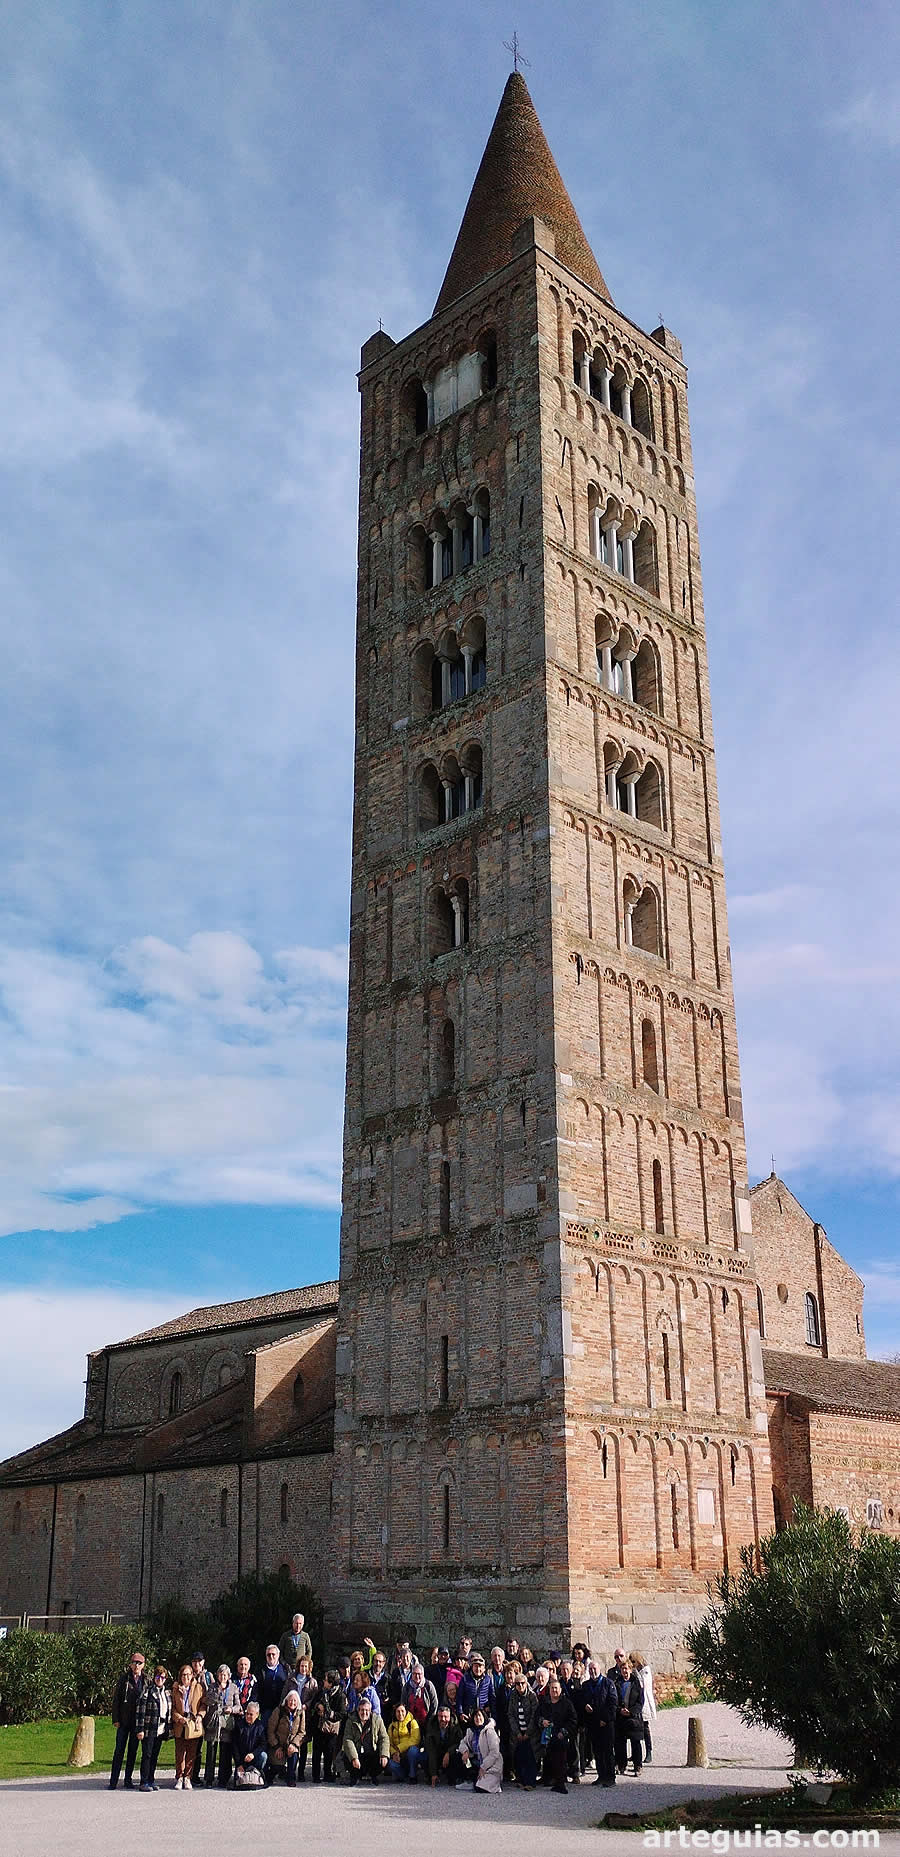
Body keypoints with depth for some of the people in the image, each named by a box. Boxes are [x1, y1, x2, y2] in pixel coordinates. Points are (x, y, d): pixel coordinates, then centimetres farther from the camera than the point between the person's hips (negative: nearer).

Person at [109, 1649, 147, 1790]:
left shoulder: (146, 1680, 5)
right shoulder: (124, 1678, 1)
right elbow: (116, 1699, 1)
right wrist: (115, 1719, -6)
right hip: (124, 1720, -2)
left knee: (133, 1750, 8)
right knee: (119, 1750, -1)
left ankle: (128, 1779, 18)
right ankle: (113, 1781, 3)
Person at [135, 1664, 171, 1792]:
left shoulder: (166, 1692, 12)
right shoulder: (147, 1690, -6)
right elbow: (140, 1710, -10)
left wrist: (168, 1728, 11)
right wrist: (140, 1729, -14)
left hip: (161, 1729, 5)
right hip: (149, 1729, -5)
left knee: (155, 1755, 9)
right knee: (147, 1755, -3)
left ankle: (151, 1781, 17)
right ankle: (144, 1782, 2)